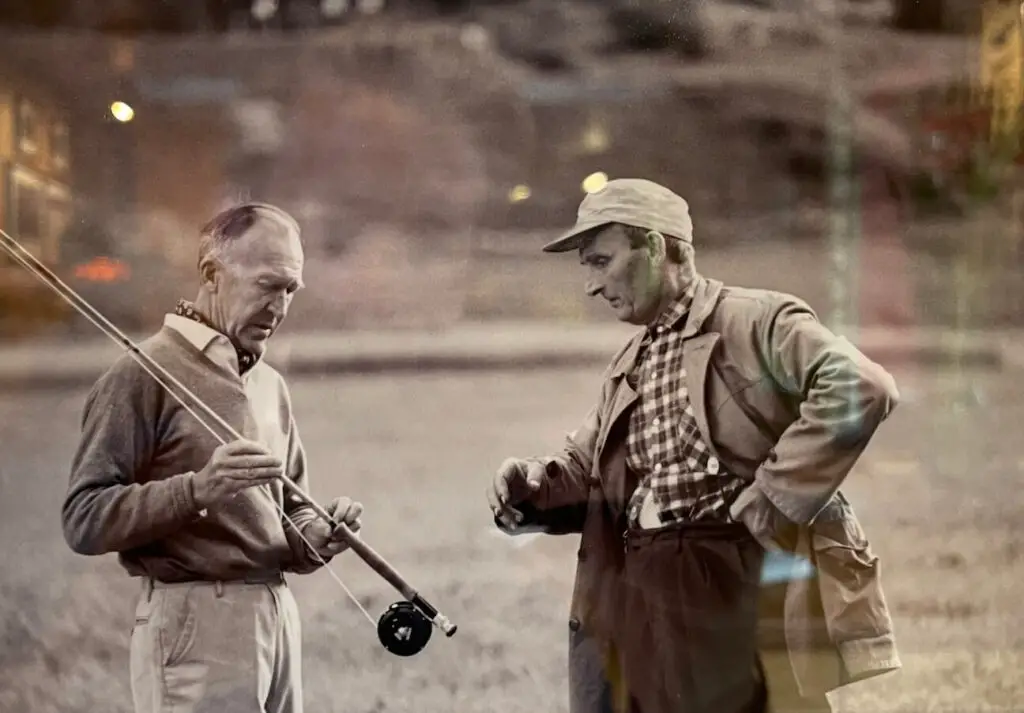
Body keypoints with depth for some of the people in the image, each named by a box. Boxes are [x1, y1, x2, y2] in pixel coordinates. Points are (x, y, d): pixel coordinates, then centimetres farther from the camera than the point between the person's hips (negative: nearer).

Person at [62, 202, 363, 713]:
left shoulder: (270, 384, 18)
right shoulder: (143, 377, -7)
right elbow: (83, 521, -13)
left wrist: (314, 538, 2)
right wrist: (197, 488, -25)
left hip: (280, 619, 8)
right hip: (195, 627, -7)